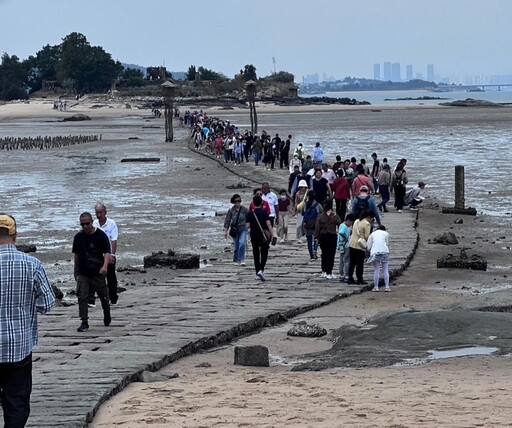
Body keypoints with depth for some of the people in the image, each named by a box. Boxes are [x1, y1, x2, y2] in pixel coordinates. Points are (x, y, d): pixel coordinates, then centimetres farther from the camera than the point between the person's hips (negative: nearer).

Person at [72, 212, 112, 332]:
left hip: (97, 273, -2)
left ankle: (107, 316, 37)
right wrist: (76, 271, 19)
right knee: (82, 297, -9)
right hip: (83, 273, 2)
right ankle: (84, 322, -6)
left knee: (103, 296, 11)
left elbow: (107, 253, -13)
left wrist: (105, 266, -31)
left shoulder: (101, 235, -7)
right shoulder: (78, 237, 5)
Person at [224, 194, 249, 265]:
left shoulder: (244, 210, -5)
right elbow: (227, 221, 1)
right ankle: (236, 260, 24)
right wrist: (226, 231, 0)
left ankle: (241, 260, -18)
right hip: (235, 230, 1)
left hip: (243, 229, -1)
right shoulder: (231, 210, -3)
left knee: (242, 243, -20)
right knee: (236, 246, 7)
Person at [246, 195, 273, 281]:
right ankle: (261, 270, -20)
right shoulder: (264, 212, -7)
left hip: (254, 236, 2)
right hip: (264, 236, -2)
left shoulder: (250, 214, -2)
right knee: (264, 254, 0)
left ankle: (257, 273, 12)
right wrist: (272, 234, -8)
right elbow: (268, 224, -12)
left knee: (256, 255, 11)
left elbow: (247, 226, -4)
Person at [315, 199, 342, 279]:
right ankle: (329, 273, -1)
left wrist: (317, 237, 4)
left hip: (323, 237, 2)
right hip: (332, 236, -2)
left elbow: (317, 228, -2)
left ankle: (324, 272, 19)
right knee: (331, 254, 2)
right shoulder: (335, 216, -8)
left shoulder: (320, 216, -3)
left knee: (324, 254, 15)